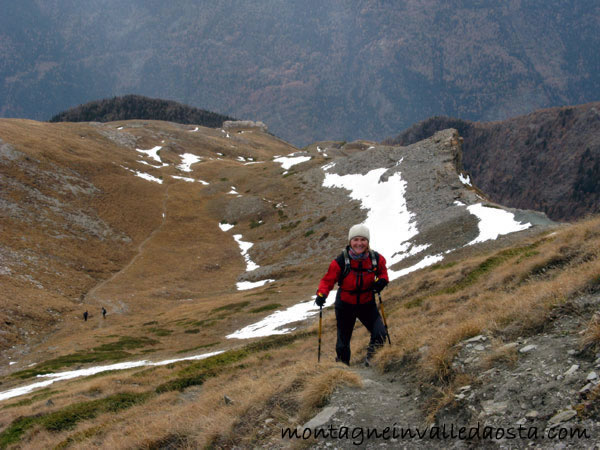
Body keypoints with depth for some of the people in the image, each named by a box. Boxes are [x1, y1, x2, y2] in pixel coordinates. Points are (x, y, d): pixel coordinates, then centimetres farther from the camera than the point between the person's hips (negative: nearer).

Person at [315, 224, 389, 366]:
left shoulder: (376, 259, -10)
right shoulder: (341, 262, -19)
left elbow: (382, 272, 10)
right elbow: (328, 280, -12)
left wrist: (382, 280, -13)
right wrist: (321, 294, -31)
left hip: (367, 304, 2)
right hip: (345, 305, -2)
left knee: (380, 335, -15)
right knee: (343, 343, 8)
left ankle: (370, 357, 13)